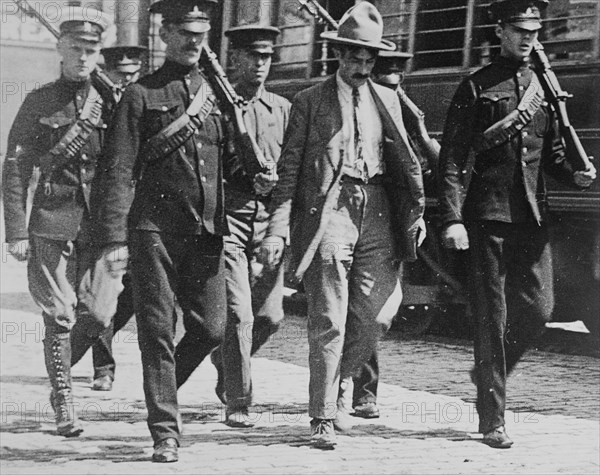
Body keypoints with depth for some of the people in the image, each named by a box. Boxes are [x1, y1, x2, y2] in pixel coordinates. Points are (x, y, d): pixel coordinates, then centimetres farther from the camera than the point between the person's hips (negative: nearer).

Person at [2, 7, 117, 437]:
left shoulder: (111, 103, 8)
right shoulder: (38, 103, 2)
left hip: (100, 224, 2)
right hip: (53, 223, -2)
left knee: (98, 313, -4)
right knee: (60, 316, -3)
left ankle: (58, 368, 25)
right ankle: (64, 406, 7)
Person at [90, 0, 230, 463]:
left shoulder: (217, 93, 13)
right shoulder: (140, 96, 1)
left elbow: (236, 162, 17)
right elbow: (118, 171, -4)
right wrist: (114, 237, -12)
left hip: (207, 233, 4)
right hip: (154, 229, -4)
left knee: (211, 328, 0)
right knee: (158, 332, -2)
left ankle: (161, 388, 26)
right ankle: (165, 432, 4)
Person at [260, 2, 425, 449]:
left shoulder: (387, 99, 16)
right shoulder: (310, 101, 4)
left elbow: (406, 161, 19)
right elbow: (289, 169, 1)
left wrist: (417, 212, 8)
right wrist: (278, 229, -7)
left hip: (378, 212, 4)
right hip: (329, 210, -4)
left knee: (377, 314, -1)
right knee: (328, 321, -5)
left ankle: (339, 378, 25)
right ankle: (323, 417, 1)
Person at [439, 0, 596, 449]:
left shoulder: (543, 86, 13)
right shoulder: (476, 87, -1)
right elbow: (453, 159, -6)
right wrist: (453, 219, -14)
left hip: (533, 214, 5)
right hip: (488, 214, -5)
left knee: (539, 308, 2)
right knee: (493, 315, -2)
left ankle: (490, 373, 29)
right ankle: (493, 420, 4)